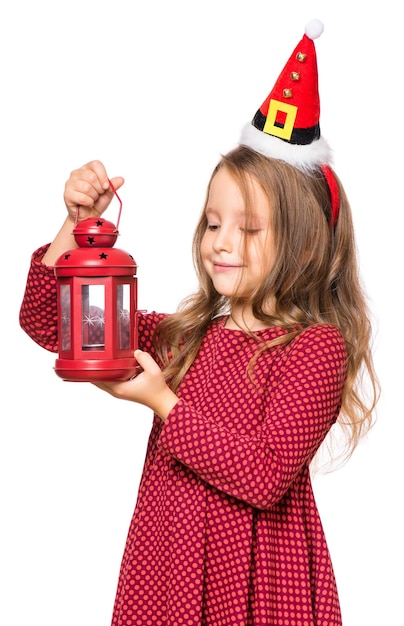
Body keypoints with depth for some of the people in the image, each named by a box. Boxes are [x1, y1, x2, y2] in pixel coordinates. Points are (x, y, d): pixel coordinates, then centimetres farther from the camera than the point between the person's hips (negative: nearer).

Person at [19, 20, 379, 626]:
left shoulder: (317, 347, -12)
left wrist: (161, 400, -19)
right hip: (160, 574, 5)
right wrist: (78, 223, -4)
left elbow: (264, 476, -20)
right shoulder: (184, 336, 5)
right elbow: (47, 321, 7)